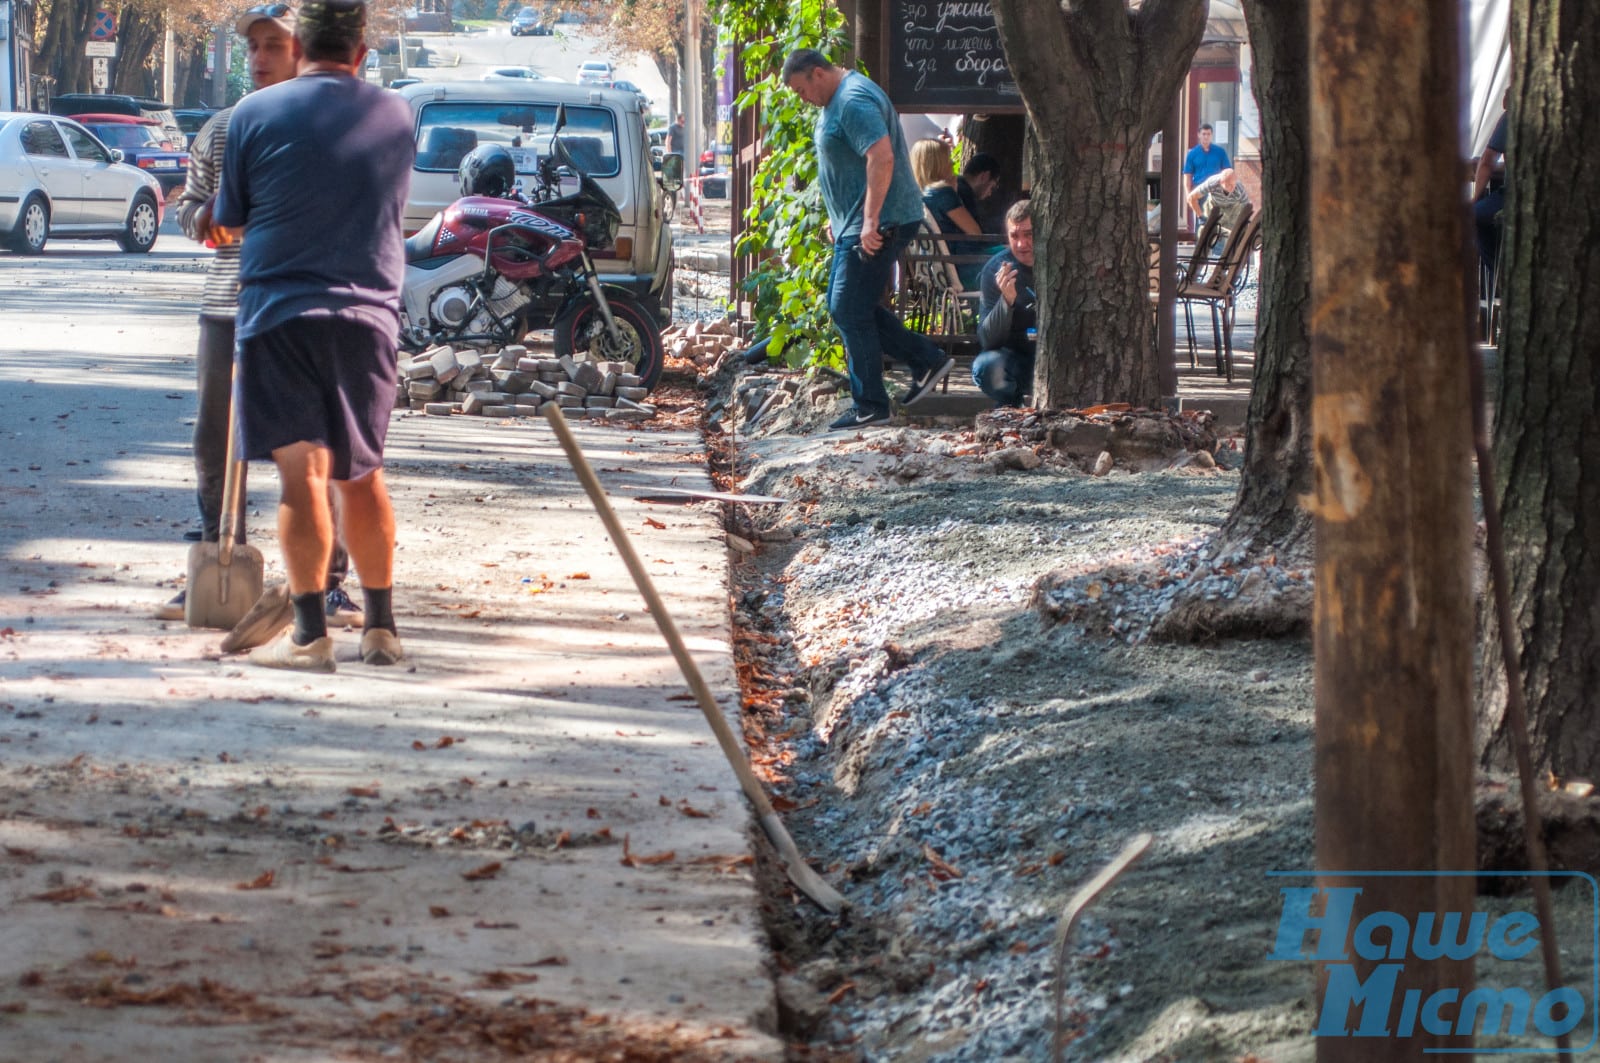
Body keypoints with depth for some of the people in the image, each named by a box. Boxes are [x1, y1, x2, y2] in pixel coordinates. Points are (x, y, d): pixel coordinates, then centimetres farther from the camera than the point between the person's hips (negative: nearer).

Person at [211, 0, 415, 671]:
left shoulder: (255, 114, -3)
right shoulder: (395, 117, 6)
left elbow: (228, 223, 5)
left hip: (279, 309, -3)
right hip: (368, 313, 3)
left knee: (302, 473, -5)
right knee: (362, 476, 15)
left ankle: (310, 634, -10)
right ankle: (380, 625, 17)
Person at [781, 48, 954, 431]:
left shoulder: (855, 101, -19)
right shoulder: (837, 101, 16)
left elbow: (882, 157, -29)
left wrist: (871, 221, -31)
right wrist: (837, 218, 26)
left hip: (878, 226, -11)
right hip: (855, 226, 11)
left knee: (850, 311, -7)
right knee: (843, 307, 14)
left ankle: (870, 405, 0)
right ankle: (926, 360, 17)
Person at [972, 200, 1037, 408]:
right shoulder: (996, 269, -8)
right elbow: (987, 341, -15)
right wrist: (1006, 300, -32)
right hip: (1017, 358, 1)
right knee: (986, 367, -31)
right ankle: (1010, 406, 0)